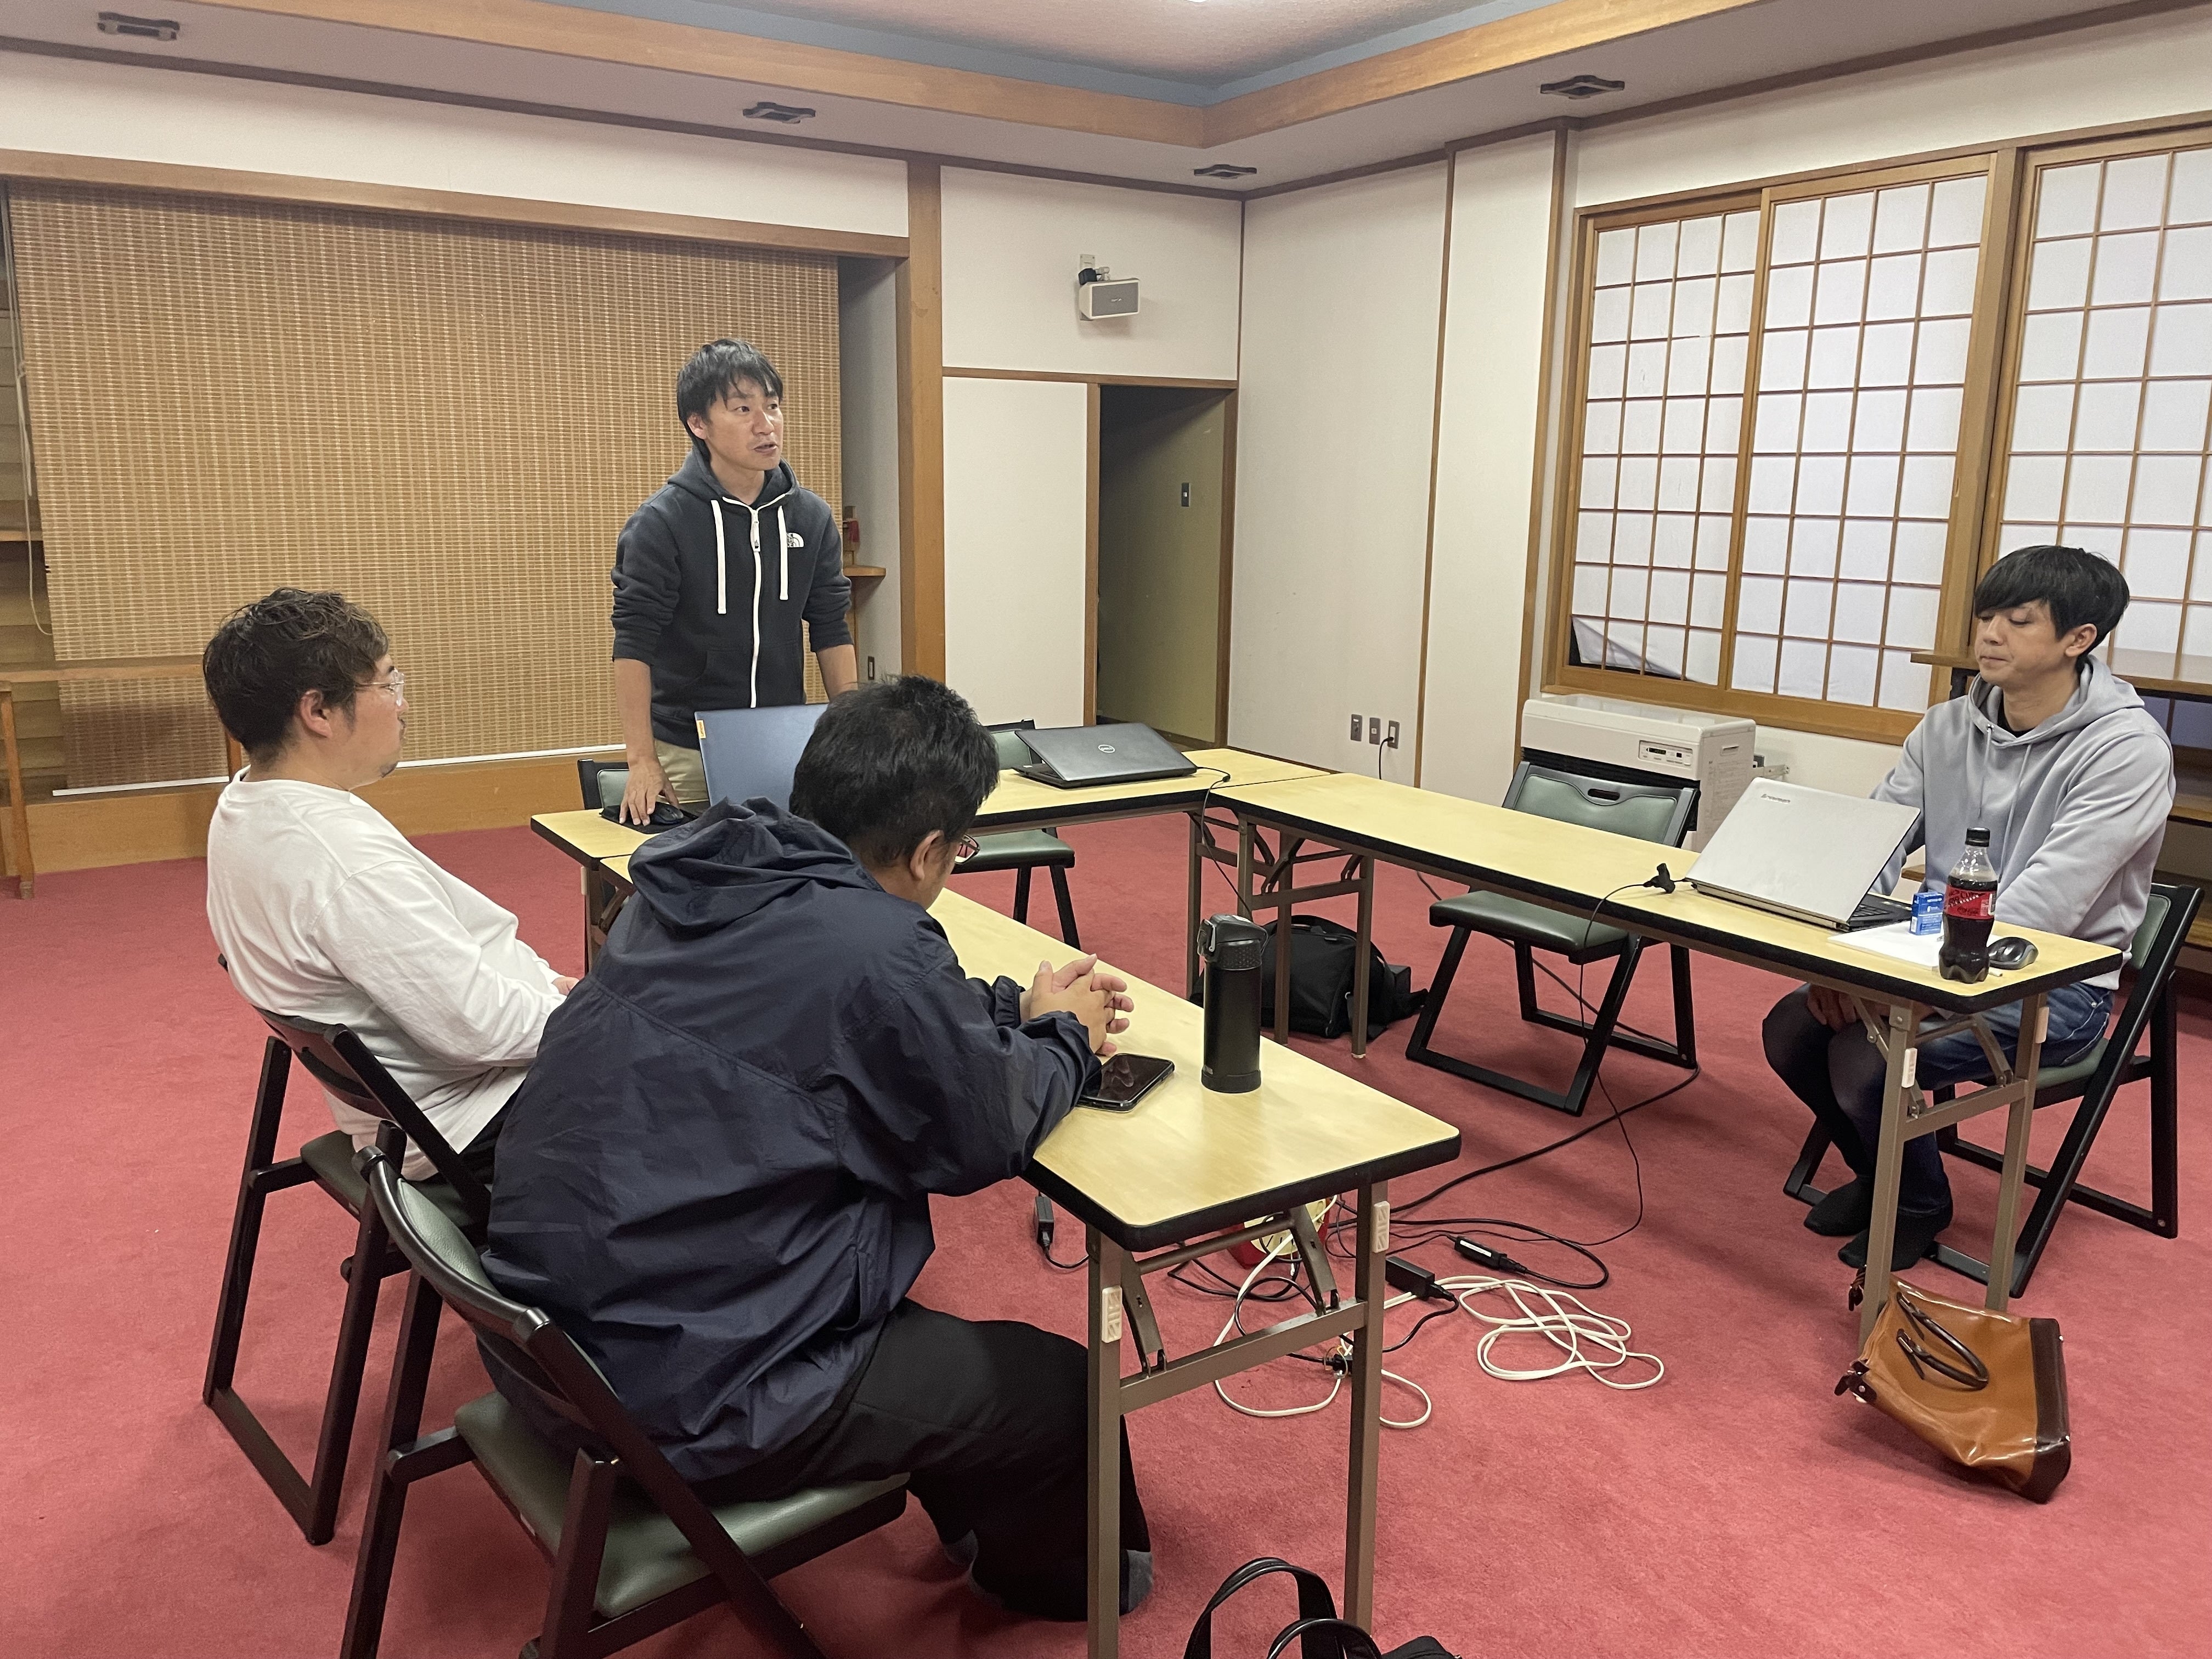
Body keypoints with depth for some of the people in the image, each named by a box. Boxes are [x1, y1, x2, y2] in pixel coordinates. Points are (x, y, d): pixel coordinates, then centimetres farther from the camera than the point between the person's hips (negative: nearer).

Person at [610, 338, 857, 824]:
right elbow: (634, 645, -12)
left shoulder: (811, 516, 3)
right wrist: (642, 762, -17)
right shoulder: (660, 522, -10)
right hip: (687, 755, -3)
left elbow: (831, 630, 8)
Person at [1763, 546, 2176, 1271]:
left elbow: (2044, 905, -26)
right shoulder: (1946, 728, 2)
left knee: (1866, 1057, -26)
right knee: (1793, 1028, -12)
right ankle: (1877, 1170, 17)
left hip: (2057, 981, -6)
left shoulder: (2127, 748, -17)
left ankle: (1917, 1205, 7)